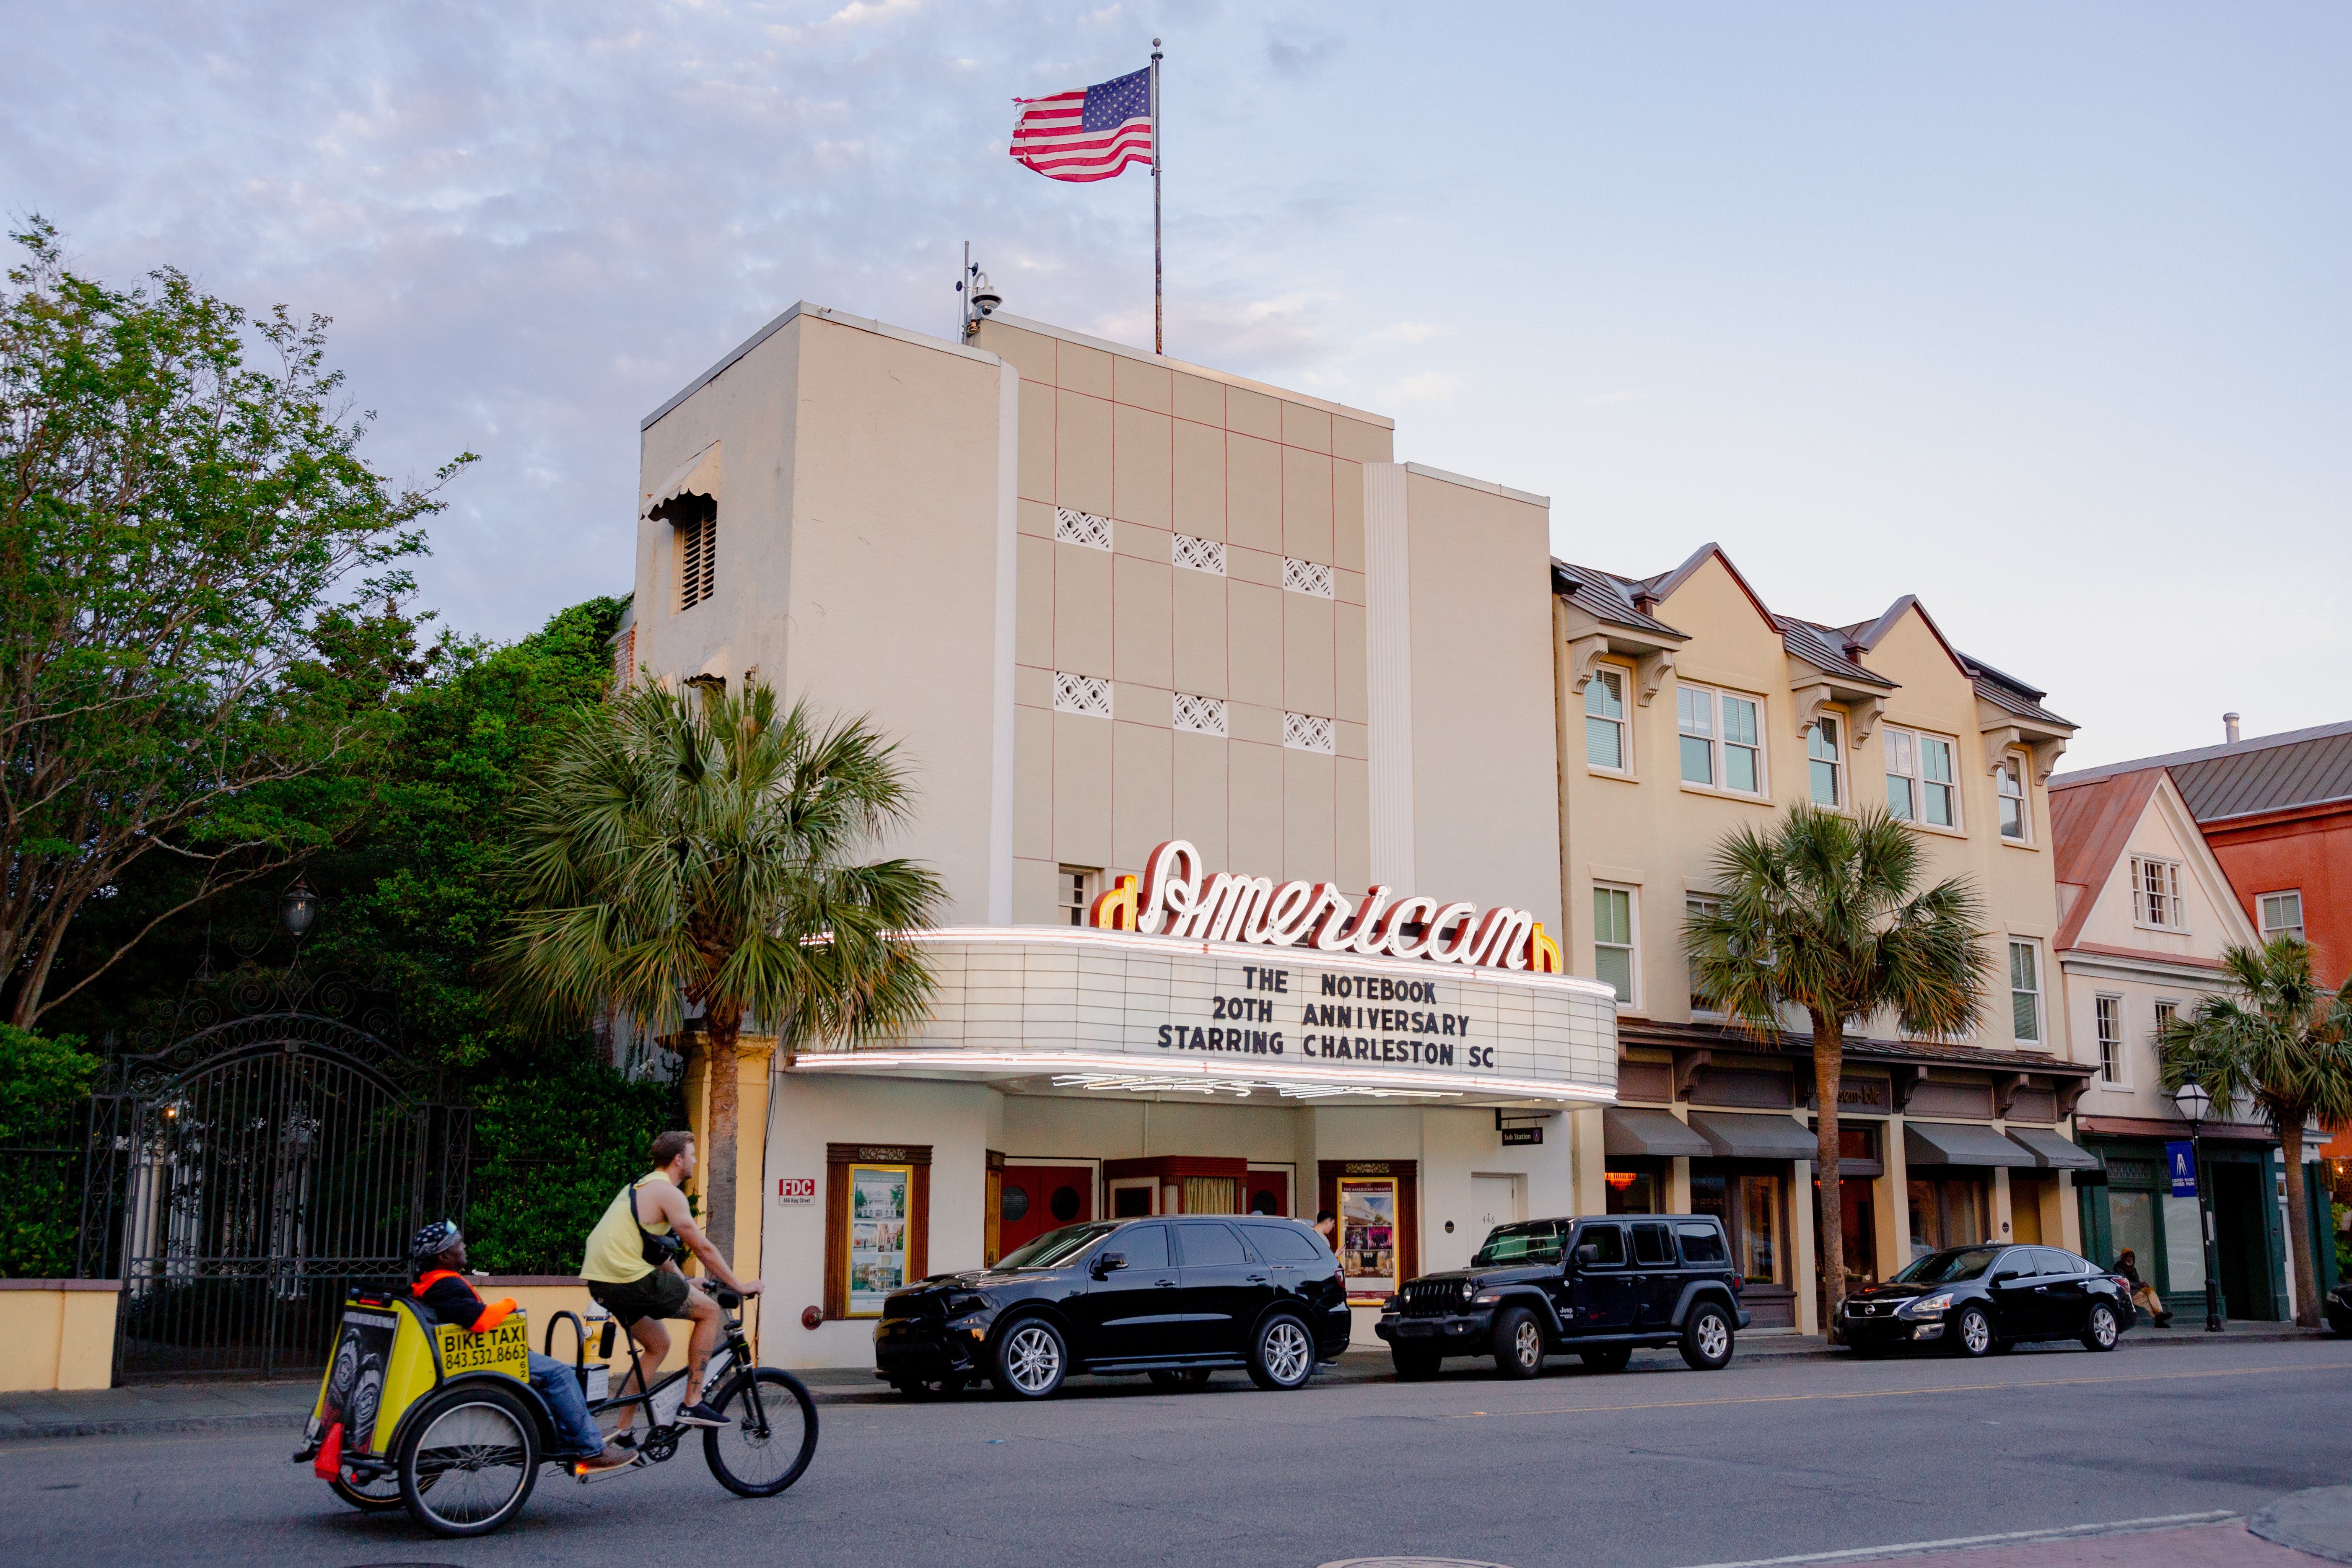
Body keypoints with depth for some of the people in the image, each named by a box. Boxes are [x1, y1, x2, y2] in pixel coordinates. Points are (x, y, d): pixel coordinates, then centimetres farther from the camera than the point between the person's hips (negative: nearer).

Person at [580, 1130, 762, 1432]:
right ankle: (692, 1404, 1)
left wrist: (685, 1283, 38)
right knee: (709, 1311, 2)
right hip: (631, 1279, -10)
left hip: (600, 1282, 10)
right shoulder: (668, 1192, -8)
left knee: (658, 1345, 22)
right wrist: (739, 1286, 1)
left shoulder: (641, 1186, 22)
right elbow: (703, 1248, -7)